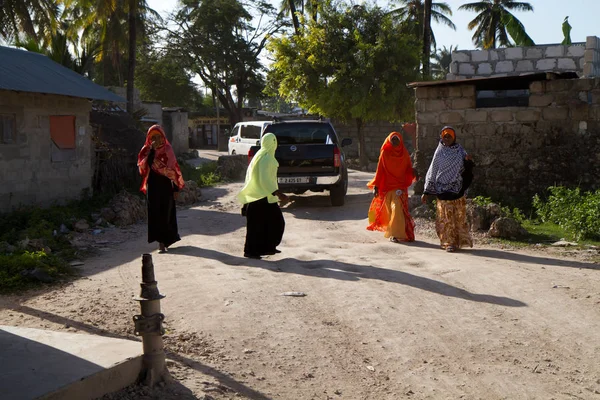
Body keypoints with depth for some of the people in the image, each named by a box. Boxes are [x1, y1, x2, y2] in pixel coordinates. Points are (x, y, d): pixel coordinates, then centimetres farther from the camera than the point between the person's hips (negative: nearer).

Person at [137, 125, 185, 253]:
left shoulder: (167, 149, 2)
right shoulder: (147, 150, 3)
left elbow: (174, 169, 1)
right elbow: (144, 165, -13)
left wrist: (176, 188, -3)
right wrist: (152, 149, -19)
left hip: (166, 185, 0)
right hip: (153, 185, 0)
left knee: (166, 213, 1)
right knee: (156, 213, -1)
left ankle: (164, 241, 13)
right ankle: (161, 242, 5)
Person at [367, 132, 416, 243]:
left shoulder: (404, 153, 7)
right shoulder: (385, 153, 2)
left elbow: (409, 169, 8)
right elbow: (380, 170, 1)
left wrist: (414, 175, -15)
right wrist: (376, 186, -4)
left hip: (401, 186, 1)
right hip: (388, 186, 0)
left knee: (397, 208, -9)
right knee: (390, 210, 1)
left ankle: (395, 233, -2)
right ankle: (393, 233, 10)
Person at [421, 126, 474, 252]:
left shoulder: (460, 151, 8)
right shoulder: (439, 152, 6)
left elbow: (466, 170, 8)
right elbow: (432, 171, 8)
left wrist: (469, 162, -17)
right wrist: (426, 192, 6)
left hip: (457, 189, 1)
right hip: (442, 189, -1)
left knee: (459, 216, 1)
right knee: (446, 216, -1)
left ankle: (460, 240, 12)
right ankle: (449, 242, 6)